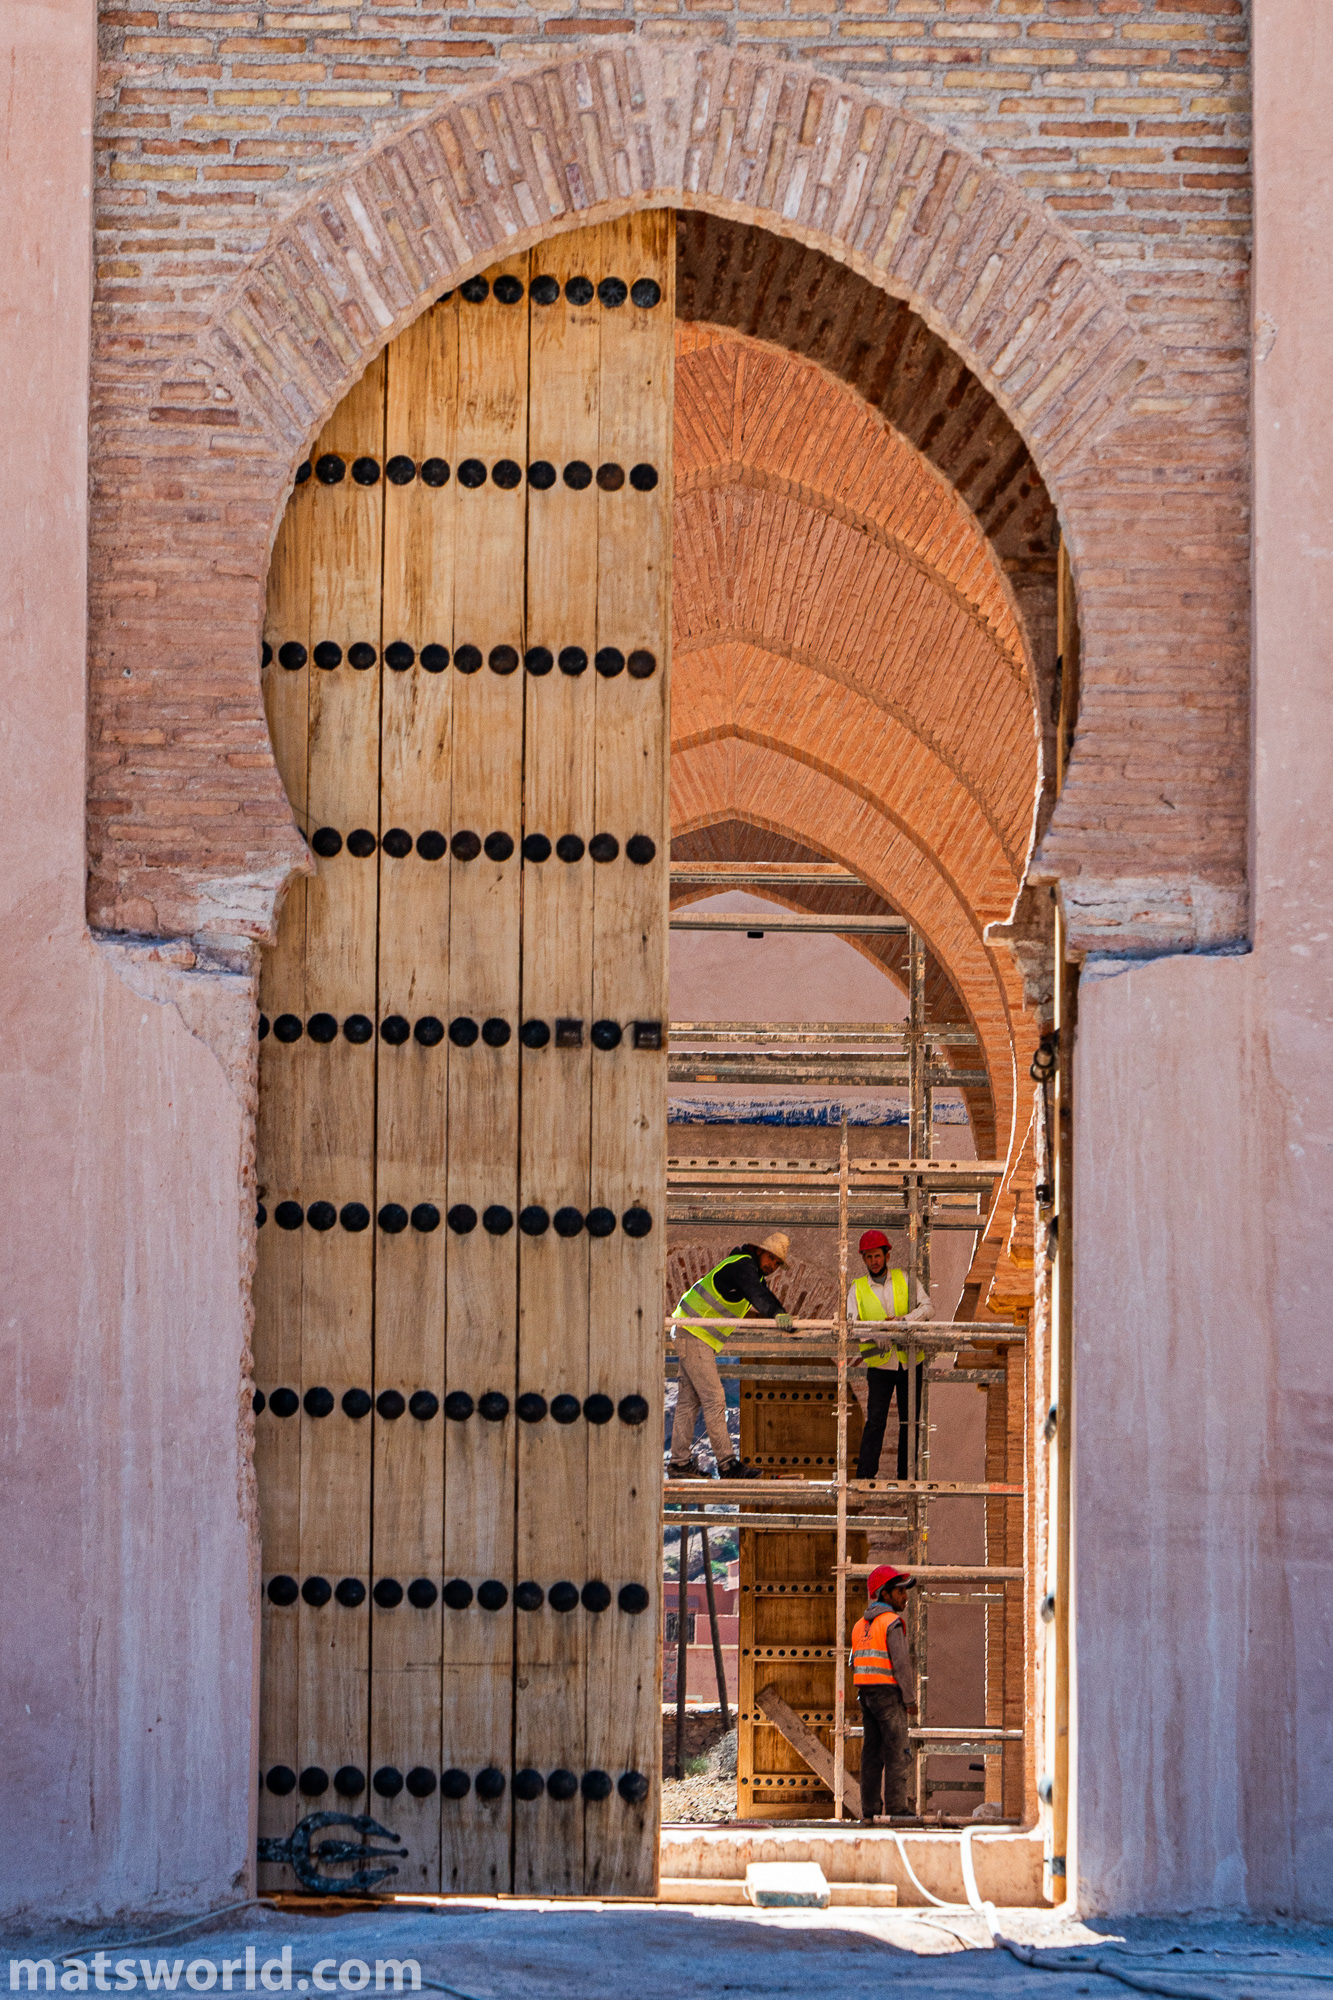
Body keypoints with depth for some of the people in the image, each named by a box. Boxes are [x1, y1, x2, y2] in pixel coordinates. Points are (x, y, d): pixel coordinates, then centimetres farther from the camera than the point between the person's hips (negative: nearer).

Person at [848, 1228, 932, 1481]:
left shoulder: (905, 1280, 6)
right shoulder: (857, 1290, 4)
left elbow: (926, 1307, -2)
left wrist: (903, 1320, -20)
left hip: (910, 1362, 1)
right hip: (879, 1365, -1)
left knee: (909, 1421, 5)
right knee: (875, 1420, -10)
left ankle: (905, 1474, 13)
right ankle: (865, 1474, -9)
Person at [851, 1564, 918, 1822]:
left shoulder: (860, 1624, 14)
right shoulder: (892, 1622, -11)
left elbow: (855, 1663, 14)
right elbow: (900, 1662, -16)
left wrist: (862, 1697, 18)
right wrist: (910, 1699, -12)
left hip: (867, 1694, 8)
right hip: (889, 1694, -8)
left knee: (872, 1752, 8)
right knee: (898, 1752, -5)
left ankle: (869, 1808, 7)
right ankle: (896, 1808, -9)